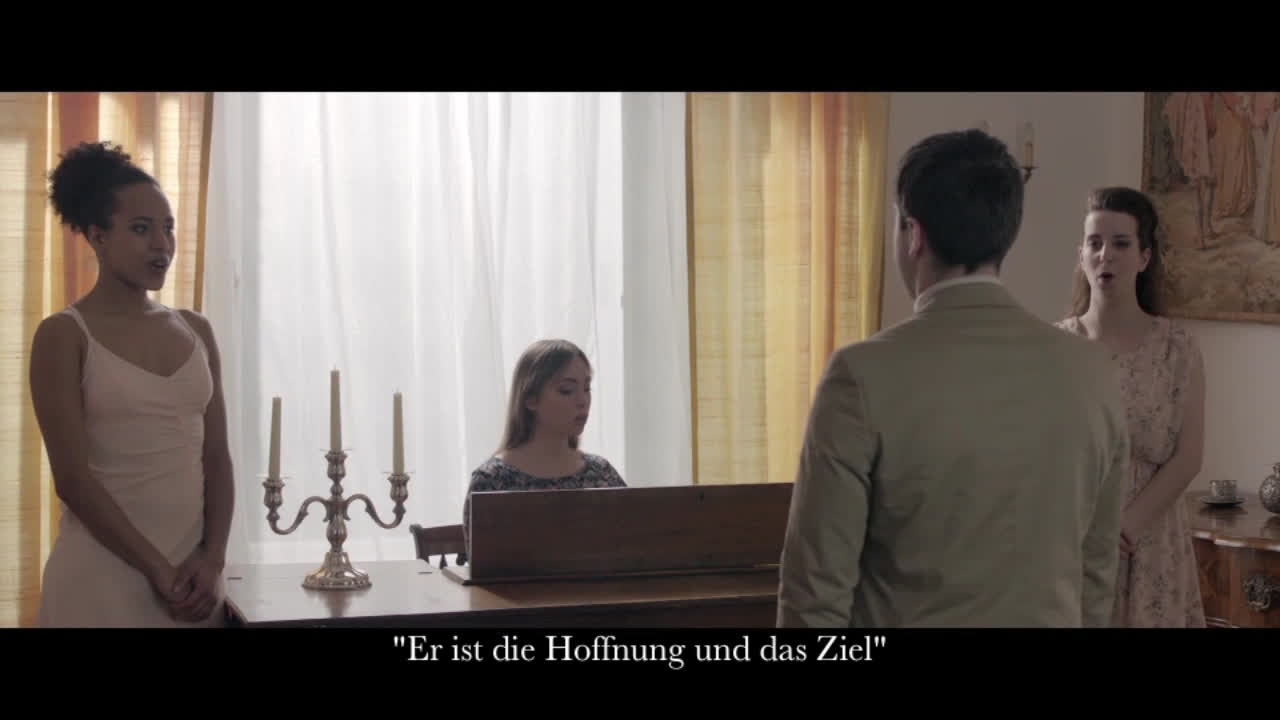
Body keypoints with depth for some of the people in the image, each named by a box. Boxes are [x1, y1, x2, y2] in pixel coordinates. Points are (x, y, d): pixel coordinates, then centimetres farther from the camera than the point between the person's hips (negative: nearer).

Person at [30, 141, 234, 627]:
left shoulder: (196, 331, 8)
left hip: (192, 572, 5)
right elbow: (72, 479, -12)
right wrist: (157, 569, -13)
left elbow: (216, 458, 6)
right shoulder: (64, 335, -6)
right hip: (103, 576, -5)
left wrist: (212, 559, -7)